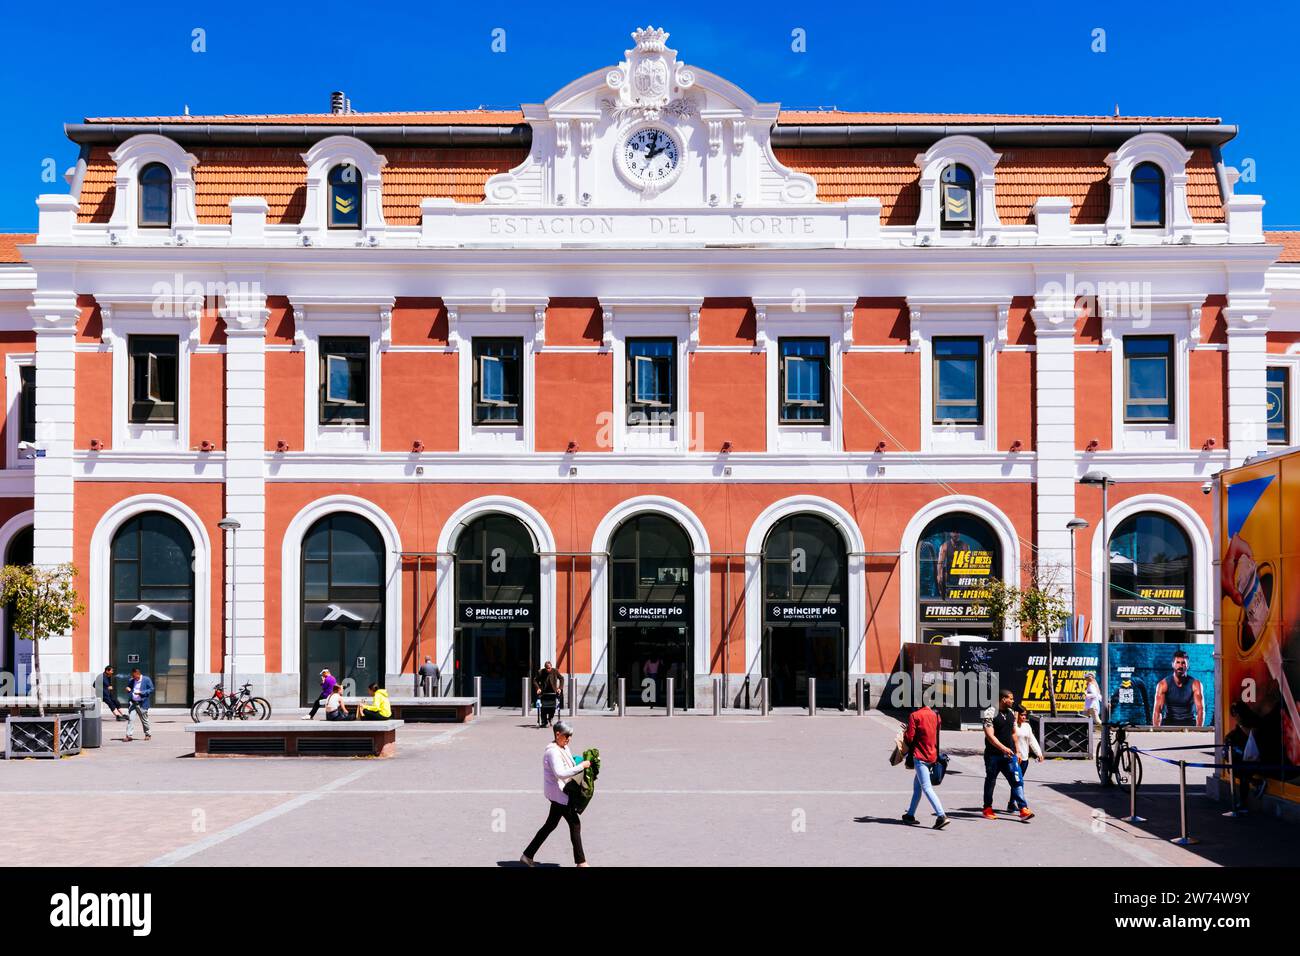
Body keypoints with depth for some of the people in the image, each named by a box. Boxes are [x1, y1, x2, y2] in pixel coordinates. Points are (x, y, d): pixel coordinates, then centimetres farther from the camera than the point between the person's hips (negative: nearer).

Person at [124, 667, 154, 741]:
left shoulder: (146, 679, -5)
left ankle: (148, 734, 22)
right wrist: (127, 689, -4)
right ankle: (128, 735, -7)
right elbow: (128, 689, 22)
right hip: (132, 703, 4)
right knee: (129, 718, -8)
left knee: (144, 720, 7)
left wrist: (141, 692, -18)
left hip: (142, 704, -4)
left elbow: (151, 689, -7)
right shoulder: (131, 680, 9)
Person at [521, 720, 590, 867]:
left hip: (561, 792, 10)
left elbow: (569, 766, 20)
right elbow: (560, 773, -29)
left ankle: (527, 855, 22)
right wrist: (581, 766, -28)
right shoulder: (553, 751, -20)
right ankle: (581, 862, 4)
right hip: (557, 792, -10)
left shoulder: (564, 748, 12)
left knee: (551, 825, 15)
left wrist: (580, 763, 0)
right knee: (575, 824, -5)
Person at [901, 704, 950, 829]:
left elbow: (909, 738, -14)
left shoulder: (915, 716, -12)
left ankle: (941, 816, -21)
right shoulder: (935, 716, 9)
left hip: (920, 756, -8)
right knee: (917, 786, 19)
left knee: (926, 787, -10)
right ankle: (910, 815, 25)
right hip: (933, 756, 8)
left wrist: (904, 733, 7)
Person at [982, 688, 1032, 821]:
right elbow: (990, 736, -20)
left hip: (1009, 755, 5)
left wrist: (1016, 751, 18)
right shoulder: (990, 713, -12)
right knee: (990, 781, 8)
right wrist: (1003, 748, -30)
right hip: (993, 755, -5)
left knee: (1017, 780, -6)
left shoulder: (1012, 713, 10)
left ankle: (1023, 809, -10)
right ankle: (987, 809, 20)